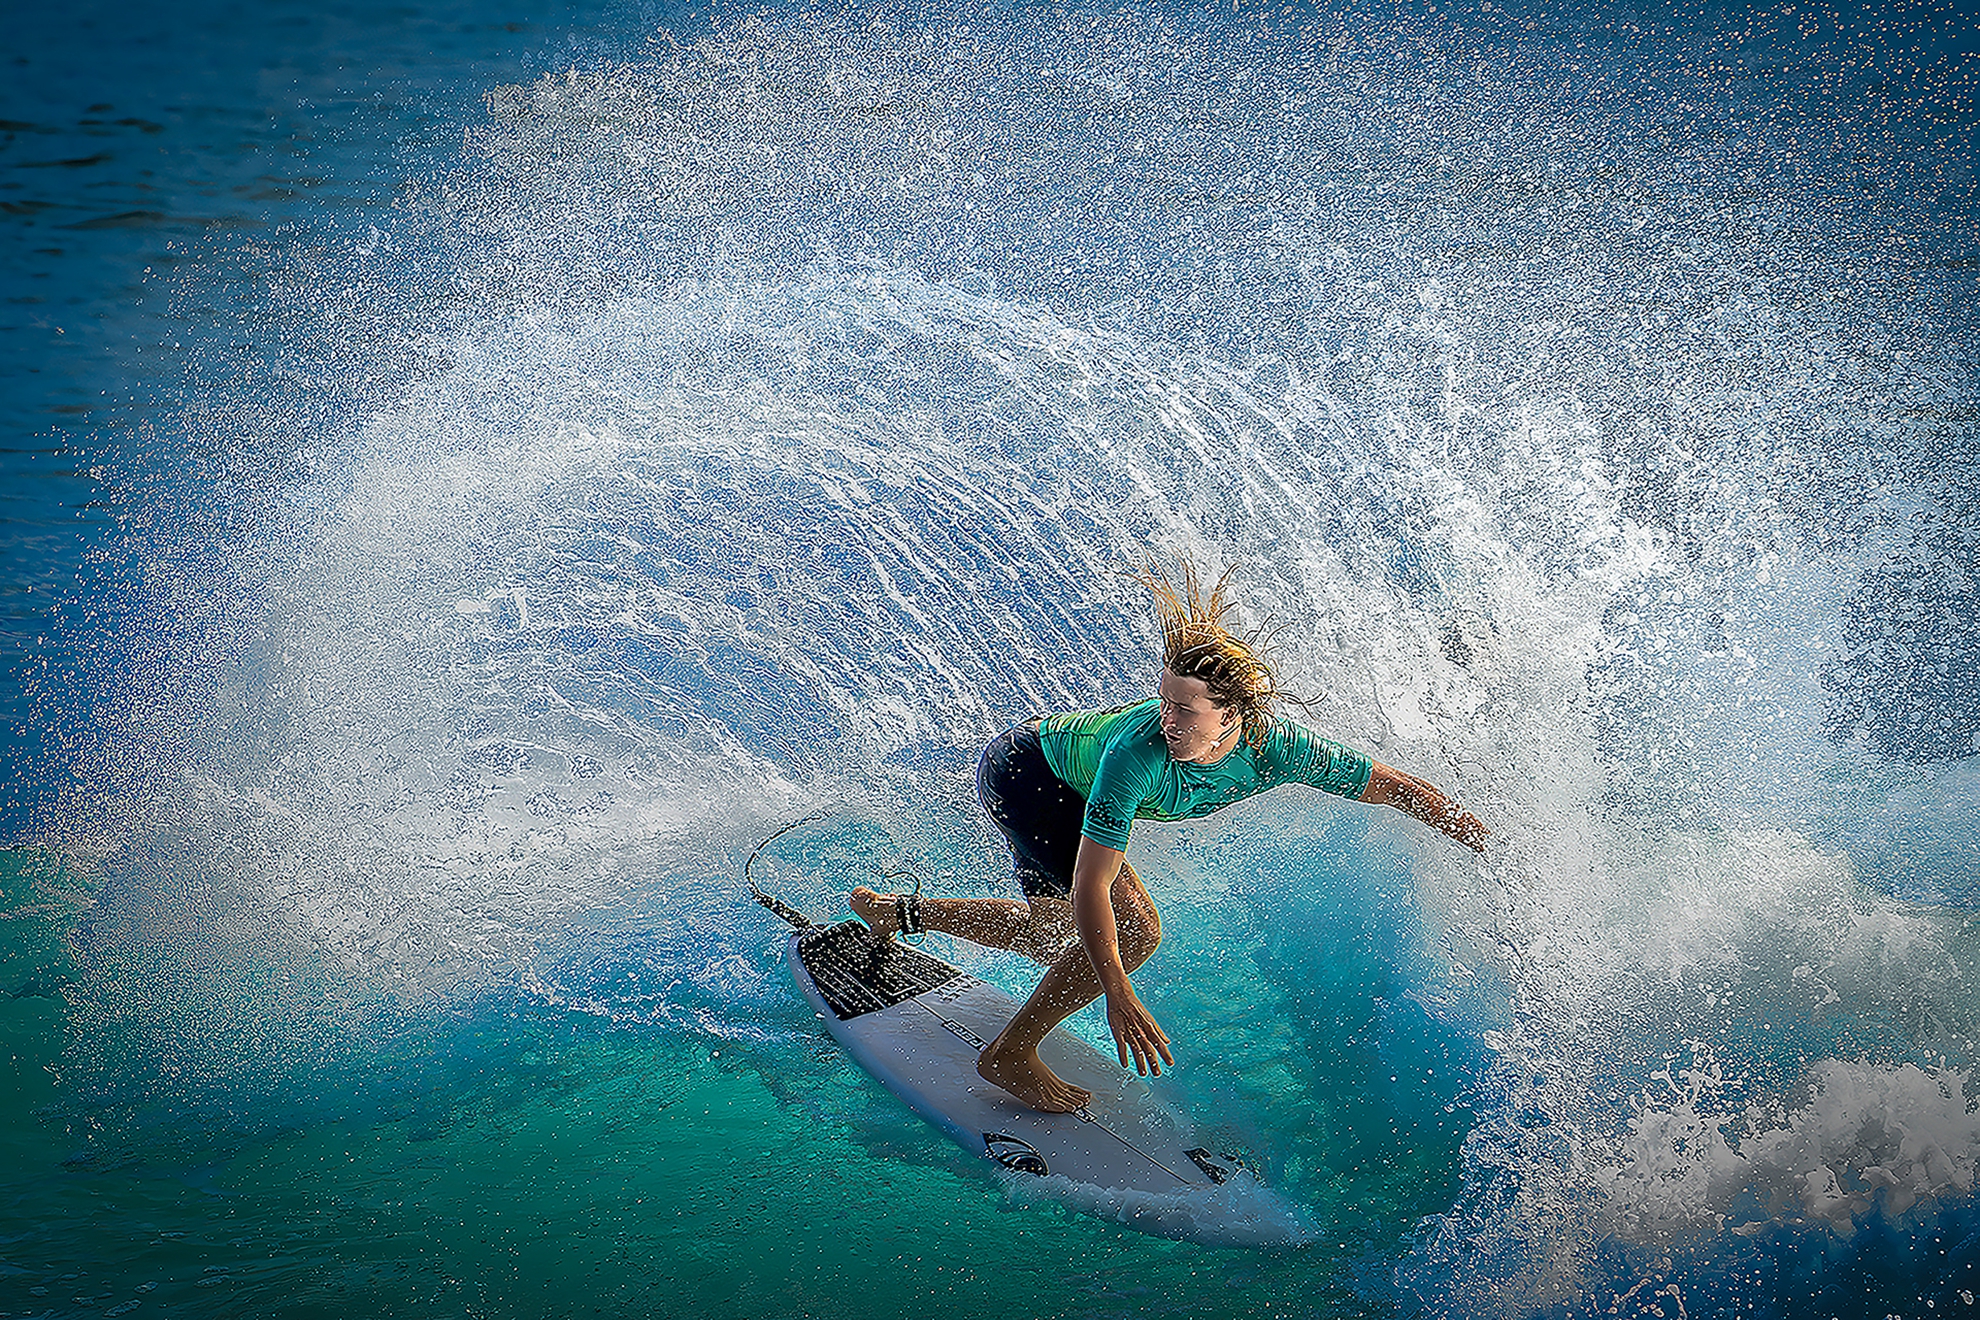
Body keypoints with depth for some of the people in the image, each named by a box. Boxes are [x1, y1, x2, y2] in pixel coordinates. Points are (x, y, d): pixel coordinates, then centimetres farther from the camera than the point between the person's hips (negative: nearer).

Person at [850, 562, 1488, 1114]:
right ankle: (1009, 1054, -7)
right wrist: (1118, 993, -50)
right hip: (1019, 770, -7)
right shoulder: (1138, 753, -42)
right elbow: (1091, 884, -42)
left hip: (1065, 785, 7)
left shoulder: (1275, 748, -29)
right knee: (1133, 927, -21)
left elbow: (1395, 787, -17)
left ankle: (899, 912, 41)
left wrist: (1469, 829, -23)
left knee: (1056, 938, 23)